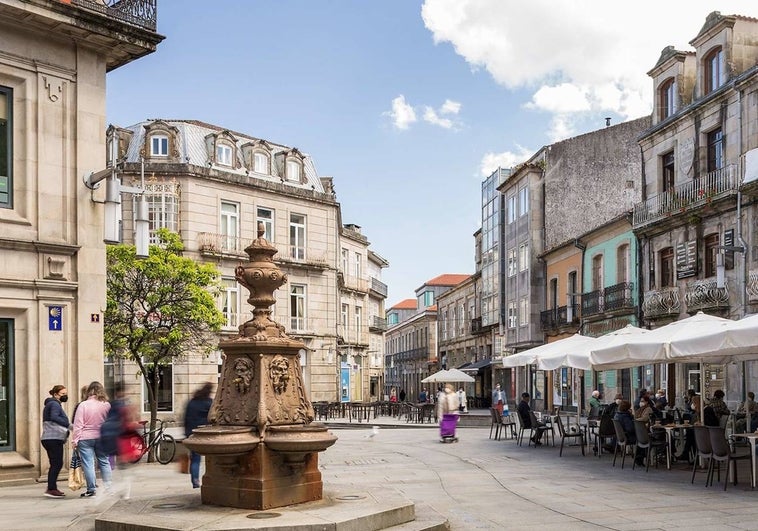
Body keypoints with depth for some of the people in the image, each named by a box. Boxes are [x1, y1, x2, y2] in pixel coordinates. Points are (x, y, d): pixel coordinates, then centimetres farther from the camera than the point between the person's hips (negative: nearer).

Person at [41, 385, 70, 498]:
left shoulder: (51, 404, 25)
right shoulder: (55, 404, -8)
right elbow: (54, 417, -27)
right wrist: (68, 424, -34)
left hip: (49, 439, 11)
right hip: (54, 438, -11)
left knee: (55, 464, 13)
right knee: (57, 464, -11)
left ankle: (52, 488, 16)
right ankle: (51, 489, -13)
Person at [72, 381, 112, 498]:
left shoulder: (83, 405, -8)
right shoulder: (107, 405, 0)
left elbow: (78, 425, -8)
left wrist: (75, 440, -2)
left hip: (85, 438, -3)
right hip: (102, 438, 3)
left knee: (88, 463, 1)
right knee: (104, 462, 13)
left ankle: (91, 489, 1)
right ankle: (108, 487, 12)